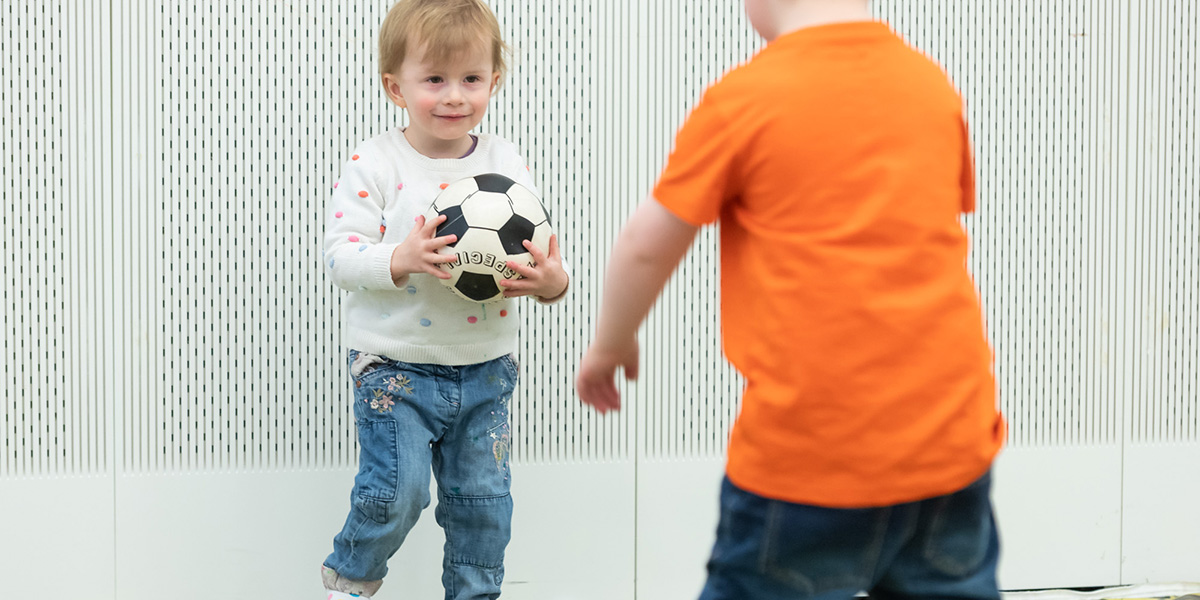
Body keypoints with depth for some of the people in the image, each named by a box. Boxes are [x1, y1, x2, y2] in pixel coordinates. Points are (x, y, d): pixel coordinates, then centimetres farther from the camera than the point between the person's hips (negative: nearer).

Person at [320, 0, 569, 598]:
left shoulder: (507, 164, 1)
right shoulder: (374, 163, -9)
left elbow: (534, 254, 3)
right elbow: (339, 251, -12)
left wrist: (551, 281, -20)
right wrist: (400, 260, -29)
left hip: (485, 368, 4)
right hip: (395, 364, -3)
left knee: (482, 499, 8)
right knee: (395, 490, -9)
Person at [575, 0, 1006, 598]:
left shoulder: (740, 100, -7)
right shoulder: (934, 86, 8)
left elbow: (644, 247, 1)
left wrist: (609, 346, 20)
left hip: (813, 455, -5)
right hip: (950, 437, 5)